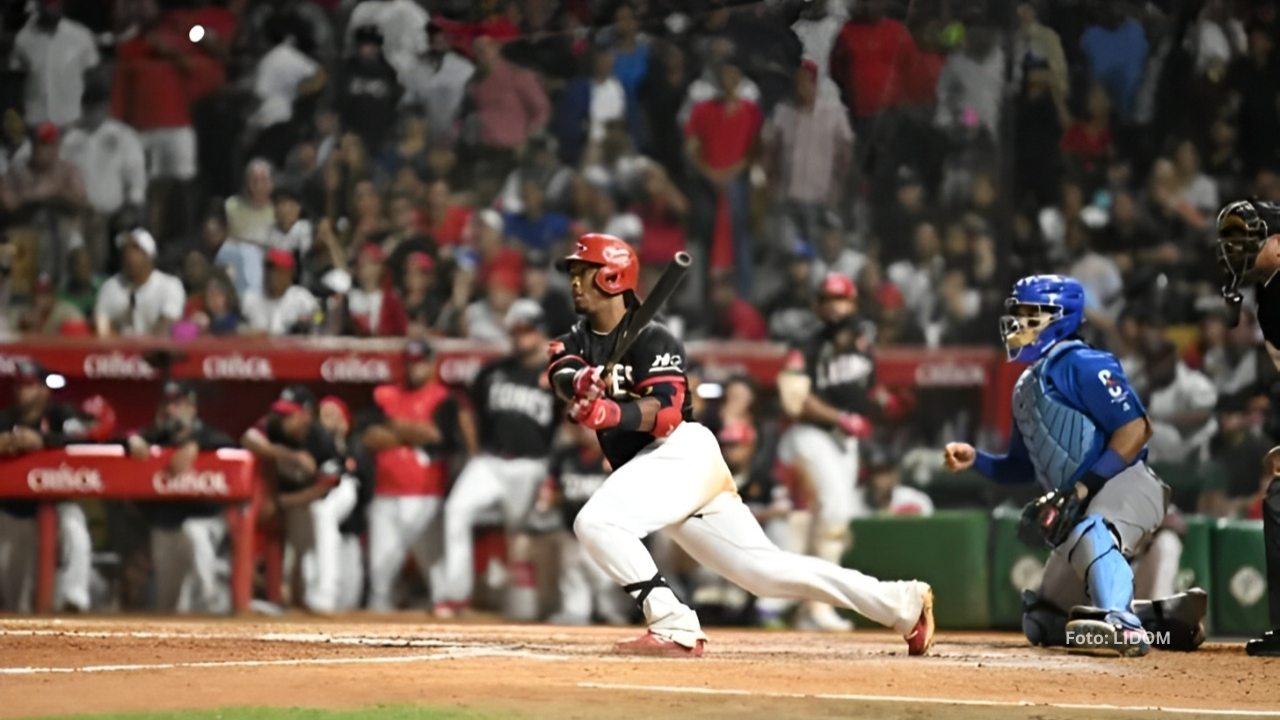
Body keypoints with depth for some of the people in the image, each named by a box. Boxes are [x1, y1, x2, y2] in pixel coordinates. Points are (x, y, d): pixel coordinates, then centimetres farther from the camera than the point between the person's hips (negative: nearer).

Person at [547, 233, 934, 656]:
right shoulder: (577, 340, 14)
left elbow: (665, 412, -21)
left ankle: (674, 628, -21)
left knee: (596, 522, -25)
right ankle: (903, 604, 10)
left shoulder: (652, 340, -9)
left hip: (682, 452, -8)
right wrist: (580, 382, -32)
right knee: (763, 569, 5)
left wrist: (613, 413, -39)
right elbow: (562, 373, -9)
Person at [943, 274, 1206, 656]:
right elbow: (1024, 466, 27)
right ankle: (1168, 617, 13)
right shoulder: (1025, 388, 20)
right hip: (1083, 510, 10)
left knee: (1090, 535, -43)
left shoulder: (1082, 365, -7)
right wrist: (975, 460, 8)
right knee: (1042, 623, 11)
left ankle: (1122, 626, -65)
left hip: (1127, 485, -10)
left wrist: (1083, 488, -23)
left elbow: (1134, 428, -18)